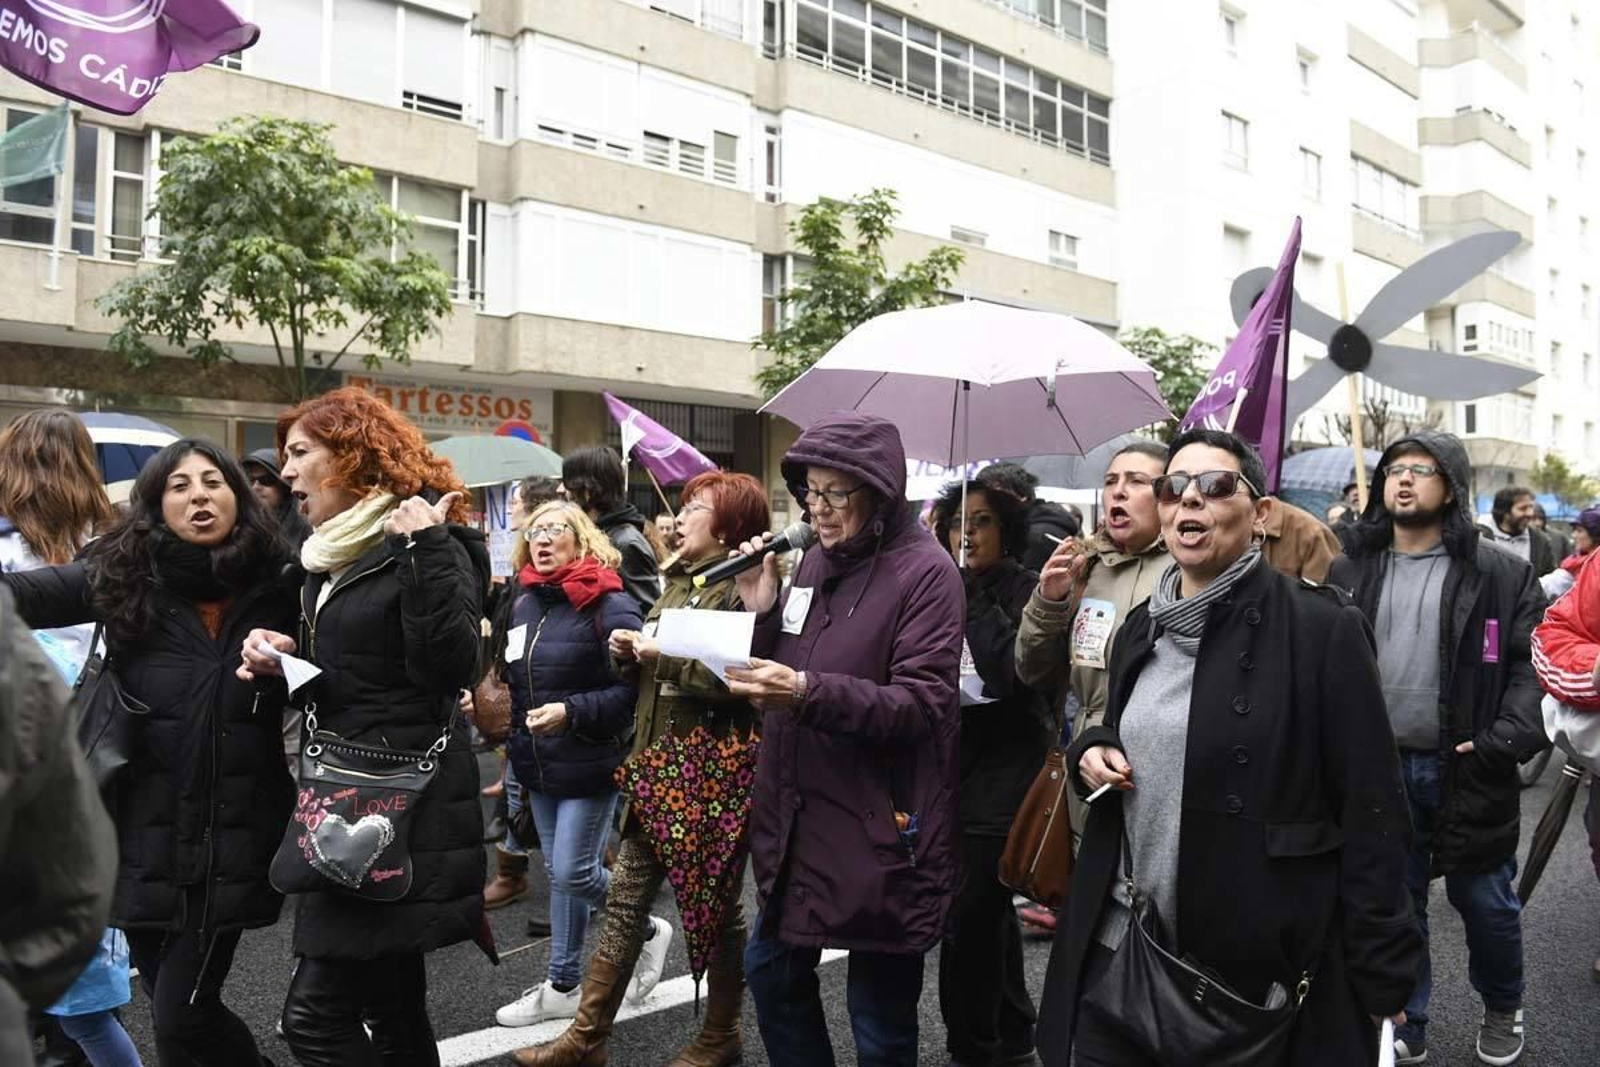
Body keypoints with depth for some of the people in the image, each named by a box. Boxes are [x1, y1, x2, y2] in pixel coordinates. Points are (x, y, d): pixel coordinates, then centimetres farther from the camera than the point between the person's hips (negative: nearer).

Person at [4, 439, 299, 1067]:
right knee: (177, 1006, 15)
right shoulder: (124, 579, -4)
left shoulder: (277, 585, -4)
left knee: (179, 1012, -1)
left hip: (232, 837, -2)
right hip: (147, 834, 2)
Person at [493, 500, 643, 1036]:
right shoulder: (521, 604, 8)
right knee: (557, 873, 14)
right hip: (539, 765, 7)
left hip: (589, 763, -7)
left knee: (573, 873, -6)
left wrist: (570, 712, -26)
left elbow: (631, 690, -17)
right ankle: (563, 985, 25)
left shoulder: (609, 606, -14)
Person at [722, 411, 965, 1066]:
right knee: (771, 970, 20)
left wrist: (810, 691, -31)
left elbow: (921, 706, -21)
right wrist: (761, 614, -3)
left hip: (879, 833, -7)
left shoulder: (924, 572, -13)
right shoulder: (816, 562, 9)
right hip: (797, 820, 7)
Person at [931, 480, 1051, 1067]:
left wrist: (972, 590, -19)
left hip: (1003, 771, -6)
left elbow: (1009, 672, -22)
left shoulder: (1024, 590, -9)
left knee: (968, 916, -5)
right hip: (955, 764, 7)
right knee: (990, 908, 18)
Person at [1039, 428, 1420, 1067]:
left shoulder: (1323, 630, -10)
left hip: (1267, 973, -5)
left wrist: (1379, 976, -12)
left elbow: (1371, 814, -10)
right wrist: (1091, 752, 0)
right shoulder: (1141, 630, 9)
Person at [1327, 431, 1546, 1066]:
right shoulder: (1348, 573, 5)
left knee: (1485, 902, 12)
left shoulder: (1498, 575, -3)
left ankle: (1502, 1011, 38)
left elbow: (1536, 661, -5)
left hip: (1467, 770, -2)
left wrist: (1508, 740, -16)